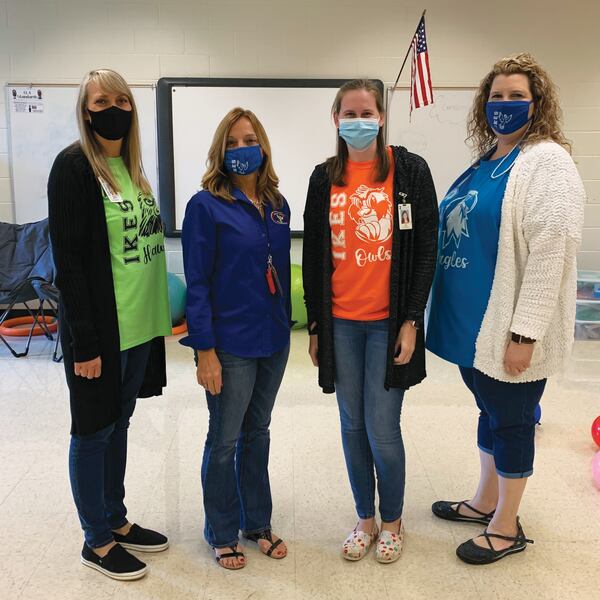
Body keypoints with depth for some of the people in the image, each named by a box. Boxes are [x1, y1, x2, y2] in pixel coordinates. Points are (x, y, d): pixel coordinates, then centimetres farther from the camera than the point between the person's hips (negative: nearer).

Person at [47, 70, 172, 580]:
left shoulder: (131, 165, 11)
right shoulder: (74, 166, -11)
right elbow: (68, 258, -16)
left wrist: (156, 318, 13)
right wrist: (84, 341, -18)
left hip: (138, 325, 7)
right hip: (99, 329, -7)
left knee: (118, 423, 18)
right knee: (93, 431, 7)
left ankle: (116, 520, 34)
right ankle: (97, 541, 23)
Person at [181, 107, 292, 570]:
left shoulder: (277, 205, 6)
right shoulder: (206, 205, -10)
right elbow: (197, 284, -13)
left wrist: (285, 326, 11)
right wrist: (204, 350, -15)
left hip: (273, 341, 6)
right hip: (230, 344, -5)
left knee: (257, 432, 18)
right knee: (224, 441, 9)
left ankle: (257, 522, 35)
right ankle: (222, 534, 28)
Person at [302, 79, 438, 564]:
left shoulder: (410, 170, -2)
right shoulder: (325, 177, 6)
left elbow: (426, 249, -4)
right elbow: (313, 255, 8)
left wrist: (411, 321, -9)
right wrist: (315, 325, 6)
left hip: (389, 322, -3)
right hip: (340, 323, 3)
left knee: (382, 430, 0)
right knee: (353, 426, 12)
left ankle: (392, 520, 26)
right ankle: (365, 518, 31)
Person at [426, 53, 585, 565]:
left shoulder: (547, 162, -14)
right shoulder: (485, 161, 12)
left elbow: (550, 251, -21)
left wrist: (525, 332, -24)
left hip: (507, 328, -8)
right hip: (473, 321, 8)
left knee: (511, 418, 6)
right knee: (489, 410, 20)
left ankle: (507, 527, 25)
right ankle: (486, 502, 38)